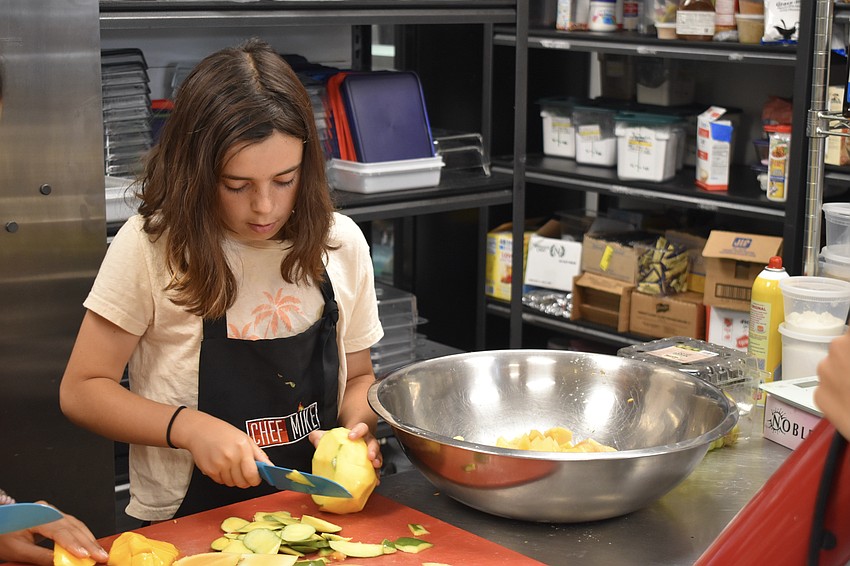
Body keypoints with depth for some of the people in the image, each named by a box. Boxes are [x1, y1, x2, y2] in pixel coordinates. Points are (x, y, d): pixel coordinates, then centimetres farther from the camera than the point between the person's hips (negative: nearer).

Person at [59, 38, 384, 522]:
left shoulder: (341, 243, 1)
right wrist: (189, 427, -19)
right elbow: (83, 390, -5)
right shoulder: (151, 246, -10)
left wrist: (361, 428, -8)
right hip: (186, 522, -2)